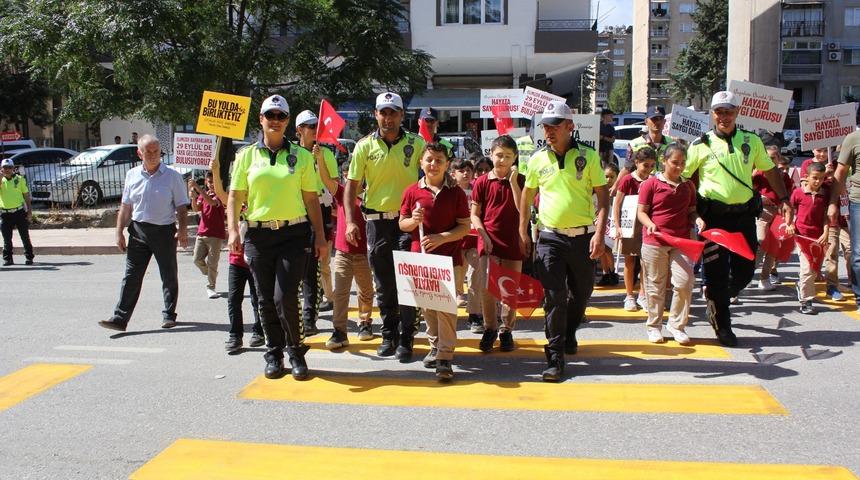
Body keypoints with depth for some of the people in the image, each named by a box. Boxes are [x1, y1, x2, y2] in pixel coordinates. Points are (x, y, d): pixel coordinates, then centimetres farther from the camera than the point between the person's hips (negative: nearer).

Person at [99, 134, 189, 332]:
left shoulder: (173, 176, -2)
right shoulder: (132, 175, 8)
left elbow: (181, 207, -2)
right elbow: (125, 207, 12)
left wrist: (183, 230, -14)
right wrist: (119, 232, 7)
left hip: (164, 230, -2)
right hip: (138, 230, 2)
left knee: (169, 276, 8)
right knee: (131, 276, -2)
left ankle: (169, 315, 23)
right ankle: (120, 318, -2)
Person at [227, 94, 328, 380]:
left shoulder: (301, 156, 6)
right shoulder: (247, 156, 8)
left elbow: (311, 199, 7)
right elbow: (235, 196, 7)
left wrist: (320, 236, 3)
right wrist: (233, 230, -6)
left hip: (294, 233, -2)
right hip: (258, 234, 2)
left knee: (285, 297, -11)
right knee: (266, 300, 6)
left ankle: (296, 351, 10)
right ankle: (274, 355, 22)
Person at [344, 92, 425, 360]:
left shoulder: (416, 144, 1)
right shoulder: (365, 146, 2)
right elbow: (351, 185, 3)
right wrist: (350, 221, -7)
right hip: (377, 220, 1)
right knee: (383, 283, 10)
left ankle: (406, 338, 8)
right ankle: (389, 335, 25)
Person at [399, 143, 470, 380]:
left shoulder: (456, 192, -1)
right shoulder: (412, 192, 3)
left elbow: (465, 227, -2)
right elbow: (402, 224, 9)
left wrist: (441, 237, -16)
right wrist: (414, 221, -13)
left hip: (448, 257, -3)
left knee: (445, 306, -8)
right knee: (427, 305, 12)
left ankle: (445, 356, -6)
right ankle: (435, 346, 29)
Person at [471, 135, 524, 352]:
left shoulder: (520, 181, 3)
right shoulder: (482, 182, 3)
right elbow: (474, 215, 4)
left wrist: (513, 181, -14)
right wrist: (484, 235, -10)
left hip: (513, 242, 1)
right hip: (488, 241, -1)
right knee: (486, 287, -9)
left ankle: (507, 330, 22)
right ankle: (490, 328, 10)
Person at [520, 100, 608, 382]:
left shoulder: (588, 156, -3)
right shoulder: (538, 159, 3)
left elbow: (603, 195, -2)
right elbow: (527, 195, 14)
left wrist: (599, 233, -12)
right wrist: (523, 232, 11)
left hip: (582, 236, 0)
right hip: (550, 237, 0)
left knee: (581, 293, 15)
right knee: (554, 297, -5)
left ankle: (569, 334, 41)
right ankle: (555, 357, 1)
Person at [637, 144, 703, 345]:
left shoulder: (688, 186, 12)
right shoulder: (651, 183, -1)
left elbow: (691, 211, 18)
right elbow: (641, 211, -2)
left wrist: (697, 219, -4)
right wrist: (649, 224, -21)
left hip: (681, 241, 3)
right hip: (654, 241, -3)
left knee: (684, 282, -6)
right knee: (655, 285, 5)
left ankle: (677, 325, 11)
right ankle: (654, 326, 20)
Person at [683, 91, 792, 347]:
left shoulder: (751, 141, 8)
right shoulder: (701, 144, -2)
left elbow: (770, 171, 18)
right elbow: (682, 177, 2)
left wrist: (784, 199, 12)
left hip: (744, 213, 3)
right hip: (714, 216, -3)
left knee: (745, 270, 4)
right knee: (717, 271, 0)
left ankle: (717, 299, 33)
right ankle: (722, 325, 14)